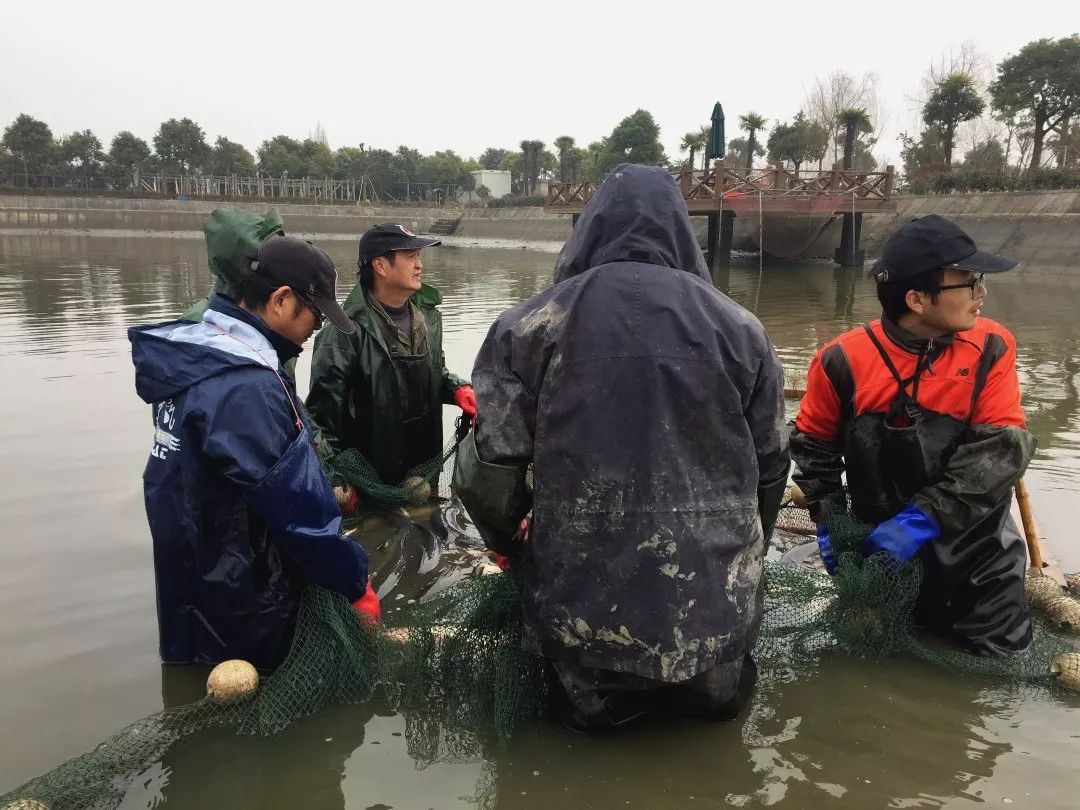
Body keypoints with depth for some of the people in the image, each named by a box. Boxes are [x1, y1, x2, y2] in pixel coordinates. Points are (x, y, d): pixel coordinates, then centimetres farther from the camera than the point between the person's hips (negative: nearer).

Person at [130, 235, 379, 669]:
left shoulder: (195, 352, 2)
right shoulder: (244, 385, -29)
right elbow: (294, 505, -27)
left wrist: (323, 488, 6)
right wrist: (355, 582, -16)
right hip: (241, 612, -9)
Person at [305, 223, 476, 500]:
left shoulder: (428, 316, 4)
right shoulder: (349, 331, -20)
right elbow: (324, 411, -19)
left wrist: (457, 389, -3)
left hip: (425, 468, 7)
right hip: (371, 478, -7)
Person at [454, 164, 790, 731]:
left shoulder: (530, 325, -4)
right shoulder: (738, 326, 3)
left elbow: (488, 467, -7)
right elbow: (770, 464, 8)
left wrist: (512, 544, 14)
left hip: (585, 611, -1)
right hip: (716, 609, 2)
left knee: (592, 726, 22)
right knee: (718, 707, 26)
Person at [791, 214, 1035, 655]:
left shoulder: (991, 348, -12)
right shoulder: (845, 360, -15)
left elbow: (1002, 447, -19)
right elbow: (813, 445, -1)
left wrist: (923, 518, -27)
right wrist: (829, 523, -8)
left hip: (975, 541, 0)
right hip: (882, 541, 0)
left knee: (1001, 646, 10)